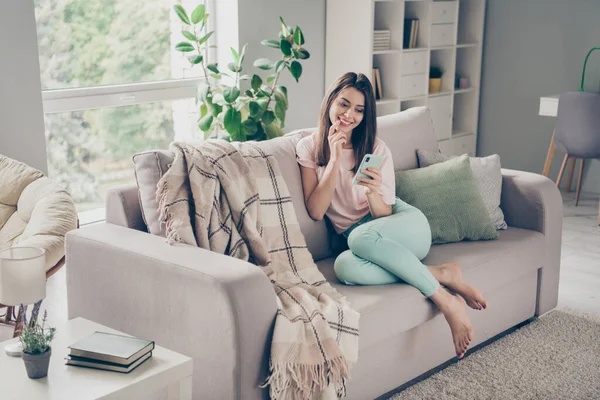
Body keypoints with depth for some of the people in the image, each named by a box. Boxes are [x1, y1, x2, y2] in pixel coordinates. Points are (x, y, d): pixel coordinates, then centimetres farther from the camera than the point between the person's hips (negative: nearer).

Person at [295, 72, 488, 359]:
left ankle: (445, 301, -27)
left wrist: (373, 193, -27)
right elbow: (315, 211, -9)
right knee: (344, 266, -37)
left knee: (361, 237, -38)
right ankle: (444, 274, -23)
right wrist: (335, 159, -16)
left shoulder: (376, 150, -1)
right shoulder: (309, 147, 2)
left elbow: (383, 215, -4)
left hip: (404, 226, -1)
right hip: (354, 235, 1)